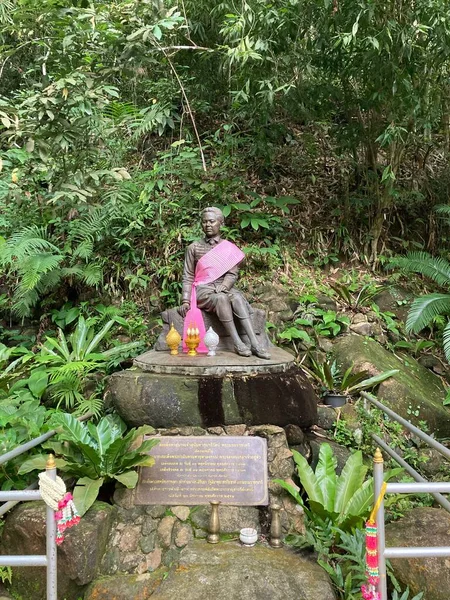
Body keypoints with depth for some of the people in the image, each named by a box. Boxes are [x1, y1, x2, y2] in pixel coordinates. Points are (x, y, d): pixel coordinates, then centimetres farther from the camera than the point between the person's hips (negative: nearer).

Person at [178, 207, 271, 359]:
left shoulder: (229, 248, 10)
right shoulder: (194, 248, 9)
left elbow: (232, 274, 2)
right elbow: (188, 277, 6)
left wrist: (224, 286, -20)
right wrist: (186, 301, -7)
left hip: (223, 288, 1)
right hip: (202, 290, -1)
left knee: (238, 298, -33)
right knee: (221, 298, -35)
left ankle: (255, 344, -42)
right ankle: (237, 344, -37)